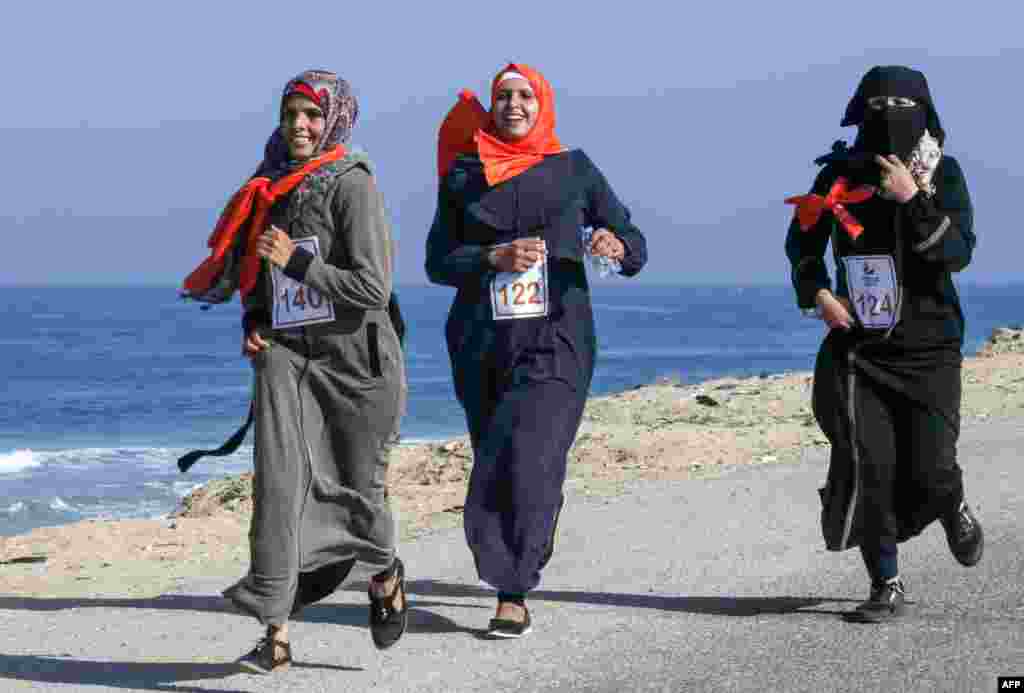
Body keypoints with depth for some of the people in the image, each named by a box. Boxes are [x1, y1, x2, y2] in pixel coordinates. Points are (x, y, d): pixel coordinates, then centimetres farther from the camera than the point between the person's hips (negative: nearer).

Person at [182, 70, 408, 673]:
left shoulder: (352, 186, -10)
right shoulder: (273, 186, 10)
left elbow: (373, 288, -16)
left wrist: (295, 261, -18)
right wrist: (254, 324, 5)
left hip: (355, 356, -4)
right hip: (286, 353, 4)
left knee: (358, 487, 8)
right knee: (280, 480, -12)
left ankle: (386, 576, 41)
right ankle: (277, 634, -14)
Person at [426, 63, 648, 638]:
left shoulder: (573, 169, 7)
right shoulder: (464, 174, 10)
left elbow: (635, 245, 8)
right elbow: (438, 262, 4)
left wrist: (616, 246, -15)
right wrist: (497, 257, -13)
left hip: (556, 338, -2)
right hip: (482, 344, 3)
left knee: (528, 457, -17)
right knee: (496, 461, 6)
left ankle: (514, 593, -14)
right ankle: (527, 556, 32)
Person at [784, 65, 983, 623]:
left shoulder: (943, 174, -3)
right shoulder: (841, 173, 1)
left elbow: (958, 253, -15)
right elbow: (802, 241, 15)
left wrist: (912, 200, -23)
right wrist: (816, 293, 0)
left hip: (927, 349, -1)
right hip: (858, 346, 1)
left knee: (929, 470, -8)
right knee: (866, 465, -10)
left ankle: (953, 509, 30)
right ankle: (887, 587, 3)